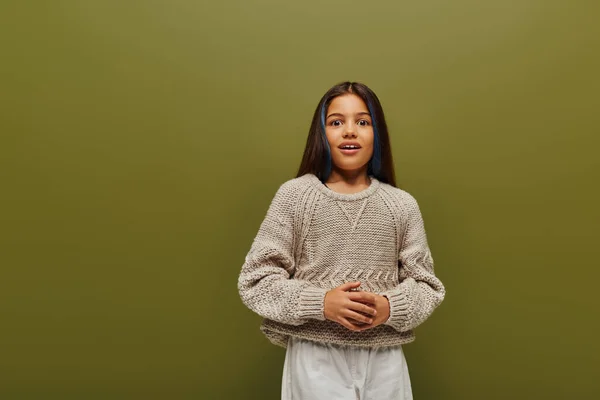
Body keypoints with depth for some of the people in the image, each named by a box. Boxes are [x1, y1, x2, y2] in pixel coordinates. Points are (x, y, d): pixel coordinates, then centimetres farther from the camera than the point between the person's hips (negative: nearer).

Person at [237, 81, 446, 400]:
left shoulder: (402, 204, -1)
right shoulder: (294, 194, -7)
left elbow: (425, 283, 4)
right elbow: (256, 279, -6)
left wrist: (390, 307, -15)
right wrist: (320, 302, -18)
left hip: (384, 360, 3)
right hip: (316, 359, -2)